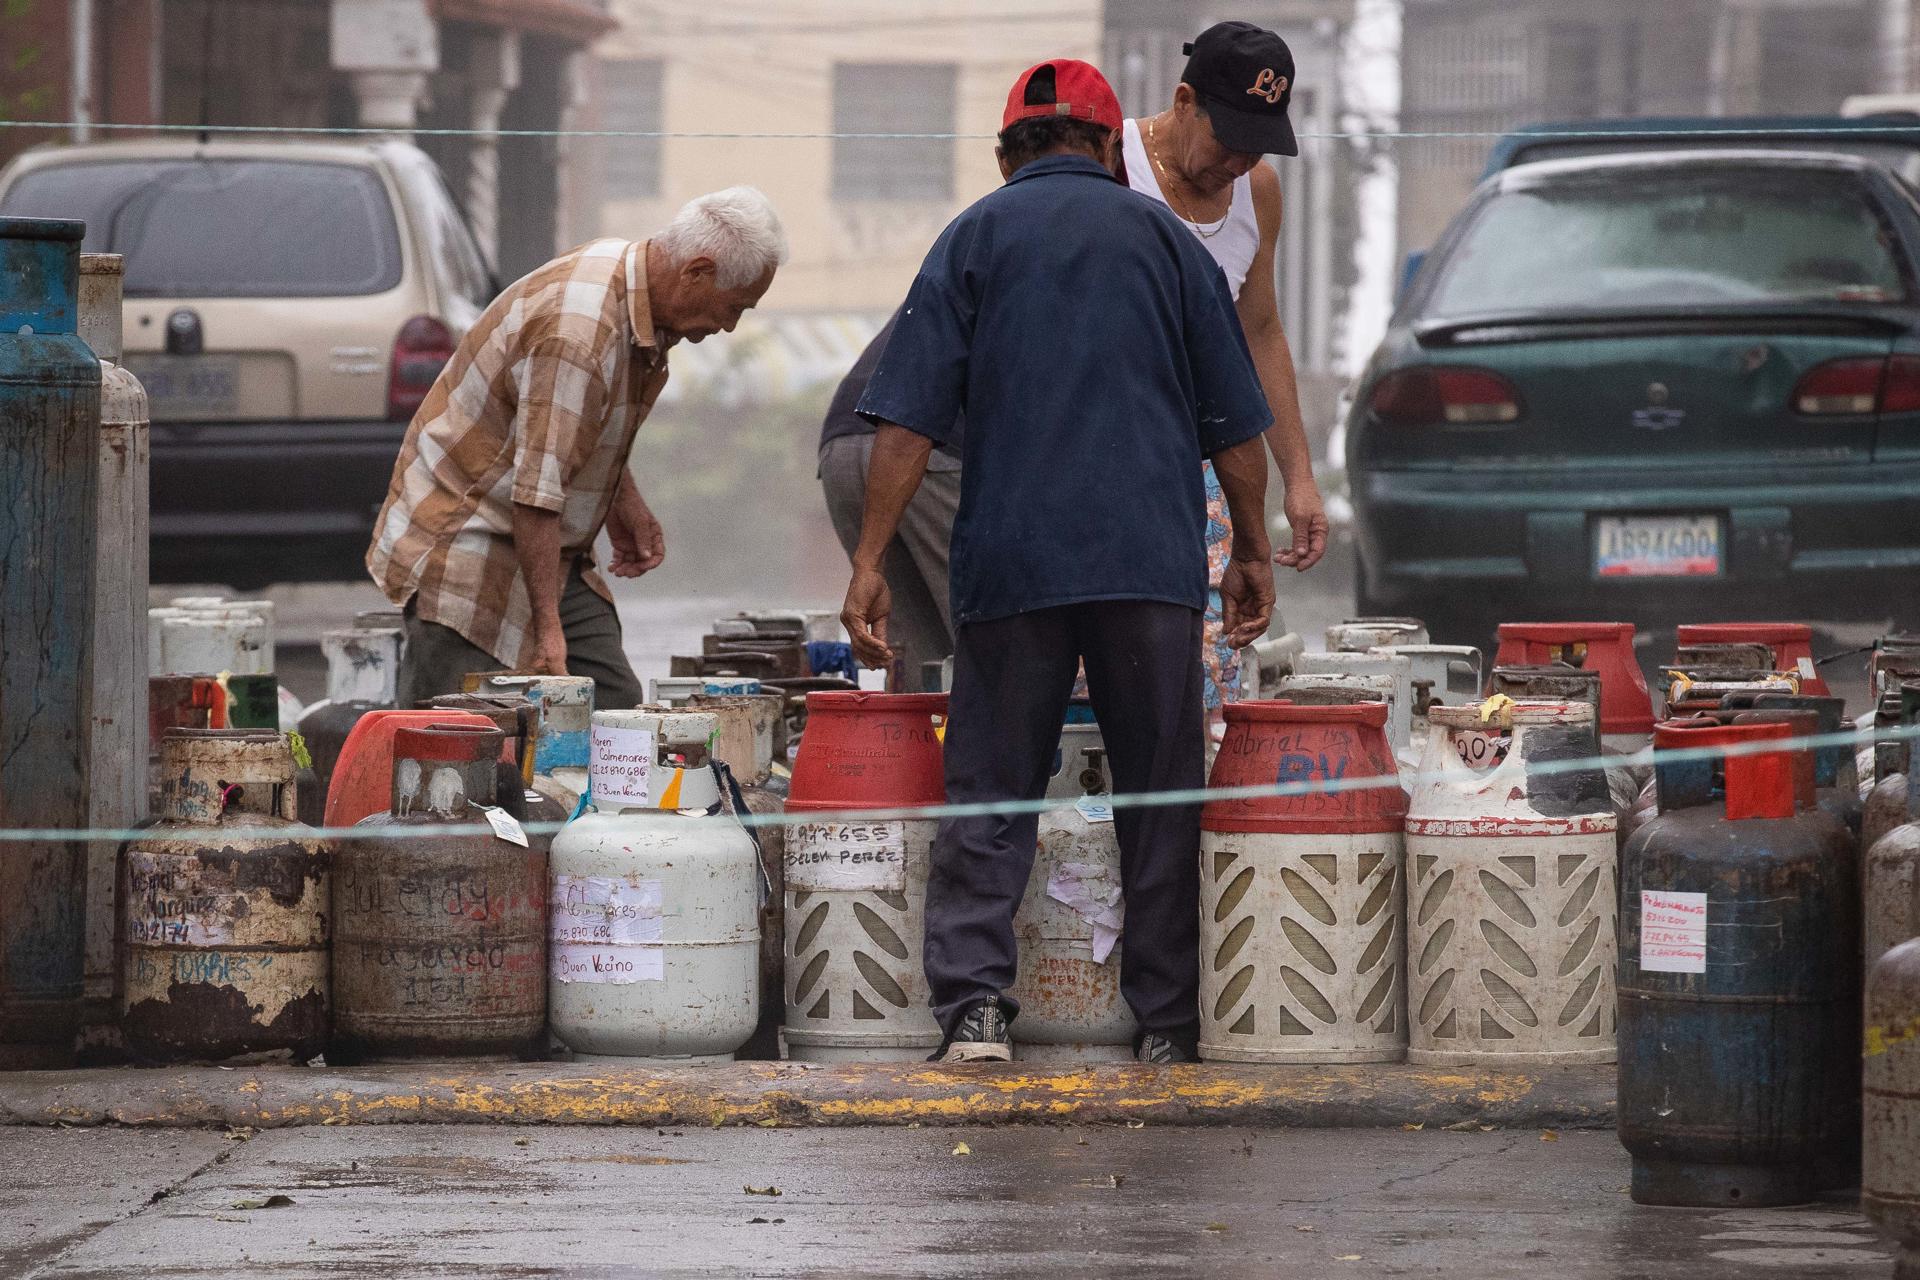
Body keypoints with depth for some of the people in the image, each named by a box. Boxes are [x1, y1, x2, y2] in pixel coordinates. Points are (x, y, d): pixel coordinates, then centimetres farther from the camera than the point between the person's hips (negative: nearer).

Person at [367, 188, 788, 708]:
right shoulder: (576, 329, -29)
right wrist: (546, 626, -29)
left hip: (549, 552, 10)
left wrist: (624, 501, 15)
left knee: (615, 706, -1)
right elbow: (536, 490, -30)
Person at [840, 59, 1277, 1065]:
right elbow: (1234, 423, 11)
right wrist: (1250, 550, 21)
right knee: (1159, 793, 7)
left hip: (1012, 564, 0)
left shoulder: (975, 239, 8)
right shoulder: (1161, 237, 11)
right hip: (1153, 558, 0)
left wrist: (869, 563, 0)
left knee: (990, 792, 3)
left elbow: (908, 422, 0)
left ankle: (973, 1000, -11)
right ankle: (1167, 1018, 6)